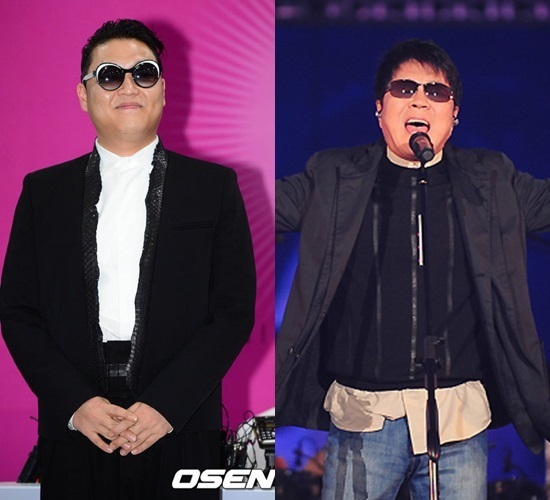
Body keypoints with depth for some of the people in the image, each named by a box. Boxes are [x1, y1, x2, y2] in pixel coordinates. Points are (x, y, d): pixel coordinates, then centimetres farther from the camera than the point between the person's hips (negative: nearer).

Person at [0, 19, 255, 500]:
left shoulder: (215, 186, 5)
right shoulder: (43, 191, 9)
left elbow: (235, 312, 0)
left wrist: (165, 405, -11)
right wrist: (76, 402, -8)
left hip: (180, 431, -1)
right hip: (75, 433, 1)